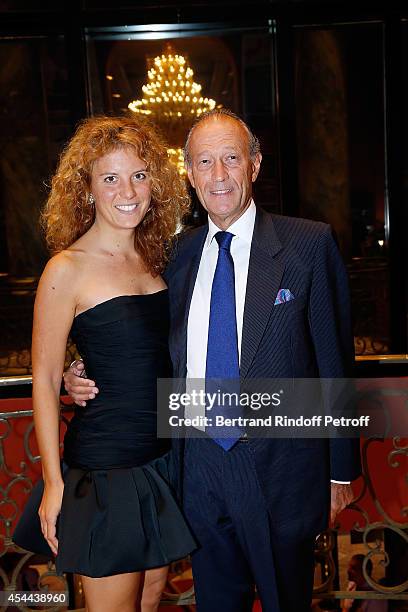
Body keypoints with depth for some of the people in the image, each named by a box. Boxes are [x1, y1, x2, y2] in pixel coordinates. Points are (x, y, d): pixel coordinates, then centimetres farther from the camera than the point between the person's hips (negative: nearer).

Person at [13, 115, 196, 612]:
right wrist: (53, 483, -10)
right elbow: (45, 383, -10)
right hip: (105, 464, -6)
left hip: (163, 457, 7)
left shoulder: (152, 259, 7)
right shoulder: (67, 269, -12)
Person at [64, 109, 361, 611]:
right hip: (200, 464, 4)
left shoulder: (309, 244, -8)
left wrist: (341, 470, -3)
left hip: (279, 466, -3)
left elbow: (334, 360, -6)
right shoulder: (177, 255, 4)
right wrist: (87, 380, -3)